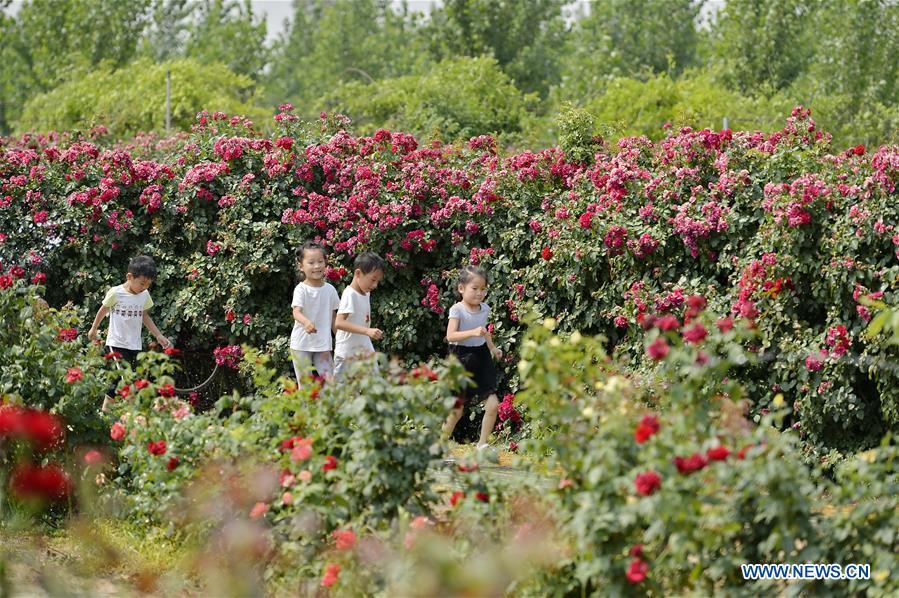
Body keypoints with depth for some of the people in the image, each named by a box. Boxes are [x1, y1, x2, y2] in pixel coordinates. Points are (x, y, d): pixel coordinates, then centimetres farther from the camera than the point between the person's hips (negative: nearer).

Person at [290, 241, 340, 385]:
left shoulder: (330, 290, 4)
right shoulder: (301, 289, -10)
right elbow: (296, 312, -26)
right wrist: (306, 322, -47)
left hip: (323, 345, 3)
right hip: (302, 344, -3)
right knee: (305, 384, 2)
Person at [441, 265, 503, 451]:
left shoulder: (485, 309, 6)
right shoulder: (457, 310, -13)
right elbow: (450, 336, -24)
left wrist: (492, 348, 14)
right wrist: (473, 333, -35)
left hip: (481, 357, 6)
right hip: (462, 358, -6)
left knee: (493, 404, -4)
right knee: (456, 409, -1)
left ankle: (482, 444, 11)